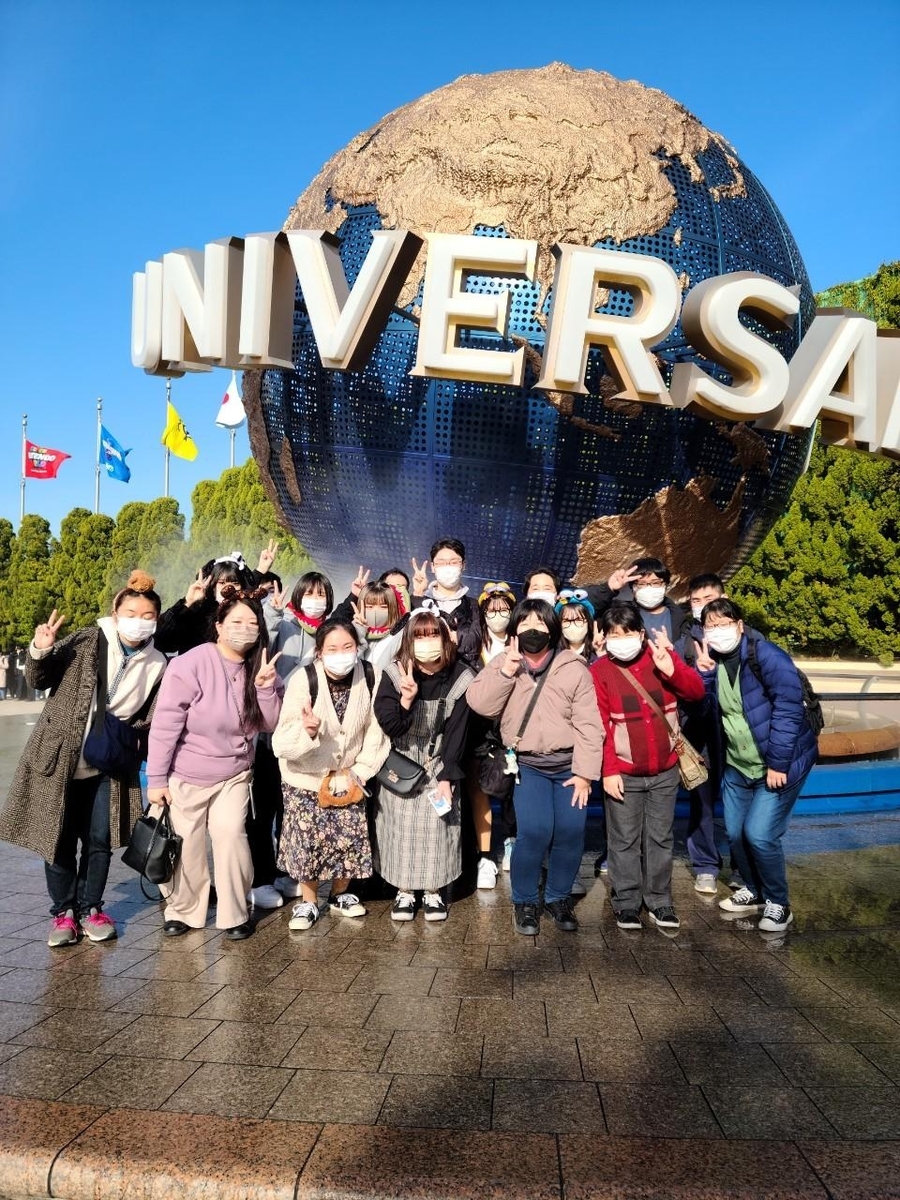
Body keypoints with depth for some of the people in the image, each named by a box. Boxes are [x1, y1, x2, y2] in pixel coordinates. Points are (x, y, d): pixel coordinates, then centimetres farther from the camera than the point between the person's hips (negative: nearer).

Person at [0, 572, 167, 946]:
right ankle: (63, 912, 23)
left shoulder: (157, 664, -1)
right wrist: (39, 652, -25)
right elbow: (39, 680, -7)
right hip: (59, 759, -2)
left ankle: (90, 908, 25)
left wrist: (129, 734, -11)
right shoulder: (88, 641, -9)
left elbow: (148, 720, 7)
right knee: (60, 839, 7)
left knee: (99, 841, 8)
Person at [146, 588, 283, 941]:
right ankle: (183, 911, 28)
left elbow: (270, 724, -4)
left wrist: (265, 686, -20)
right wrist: (156, 778, -16)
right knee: (187, 843, 6)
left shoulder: (260, 668, -4)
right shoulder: (191, 664, -19)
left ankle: (235, 915, 4)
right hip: (186, 776, -2)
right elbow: (165, 724, -18)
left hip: (234, 774, 3)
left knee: (230, 833, -11)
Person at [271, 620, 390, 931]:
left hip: (349, 775, 2)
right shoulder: (303, 680, -23)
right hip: (306, 776, -2)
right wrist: (306, 731, -45)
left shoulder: (372, 678, -17)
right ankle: (308, 902, 23)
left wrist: (358, 773, -12)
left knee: (349, 836, 5)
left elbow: (377, 732, -9)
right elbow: (282, 742, -25)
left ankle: (340, 895, 30)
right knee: (308, 838, -1)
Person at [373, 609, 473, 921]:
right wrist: (406, 699, -35)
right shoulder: (394, 674, -13)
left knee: (437, 826, 1)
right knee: (401, 826, 2)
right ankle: (404, 891, 18)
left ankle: (434, 891, 18)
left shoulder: (460, 678, -13)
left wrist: (447, 776, -13)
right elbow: (388, 725, -17)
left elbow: (457, 732, -10)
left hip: (439, 765, 0)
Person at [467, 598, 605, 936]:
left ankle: (558, 898, 17)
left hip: (569, 763, 1)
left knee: (571, 831, -9)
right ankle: (525, 901, 7)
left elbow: (588, 725, -4)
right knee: (534, 831, -17)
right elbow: (479, 704, -11)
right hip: (528, 764, -1)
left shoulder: (574, 668, -2)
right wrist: (506, 672, -20)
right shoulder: (503, 664, 2)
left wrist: (584, 773, -9)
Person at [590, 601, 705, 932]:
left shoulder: (661, 655, -1)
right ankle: (626, 902, 20)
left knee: (660, 838, 14)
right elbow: (599, 725, -9)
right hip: (624, 772, -2)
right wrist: (608, 770, -13)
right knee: (625, 840, 8)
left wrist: (672, 669, -28)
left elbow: (696, 691, -10)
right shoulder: (599, 671, -8)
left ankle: (659, 900, 27)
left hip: (665, 770, 3)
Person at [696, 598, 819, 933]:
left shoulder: (767, 655, -20)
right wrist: (704, 673, -17)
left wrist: (777, 764, -22)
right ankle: (754, 892, 34)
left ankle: (778, 903, 12)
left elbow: (788, 709, -22)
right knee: (735, 832, 10)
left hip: (780, 764, -6)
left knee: (759, 834, -11)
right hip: (737, 764, 7)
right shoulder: (713, 660, 0)